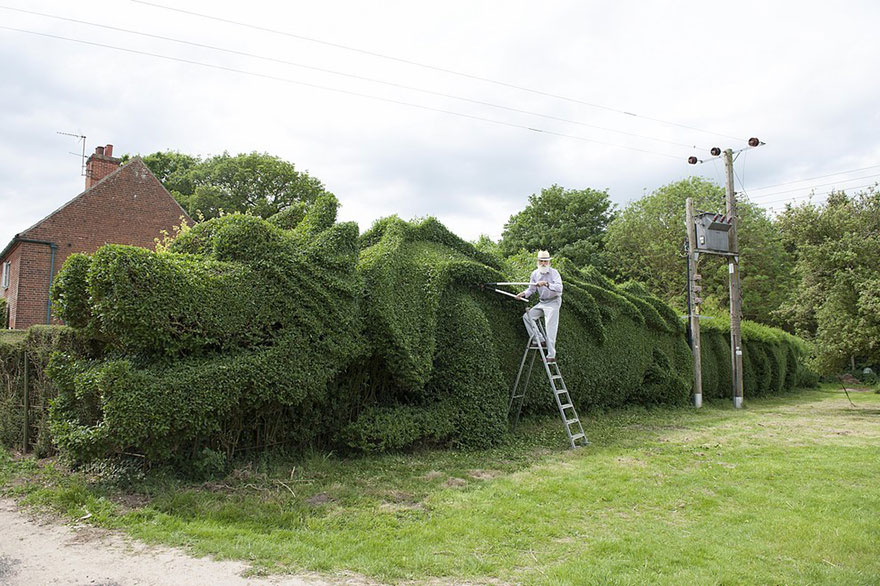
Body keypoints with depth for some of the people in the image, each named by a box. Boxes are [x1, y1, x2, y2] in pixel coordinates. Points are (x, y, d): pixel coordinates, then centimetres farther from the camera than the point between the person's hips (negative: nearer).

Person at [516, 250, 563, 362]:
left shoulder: (554, 273, -14)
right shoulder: (535, 273, 3)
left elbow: (559, 288, -28)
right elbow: (531, 289, 8)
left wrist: (547, 284, -41)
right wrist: (524, 294, -12)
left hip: (553, 302, -7)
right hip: (541, 303, 7)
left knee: (551, 329, -11)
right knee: (527, 316, -4)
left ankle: (551, 356, -10)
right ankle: (540, 340, -1)